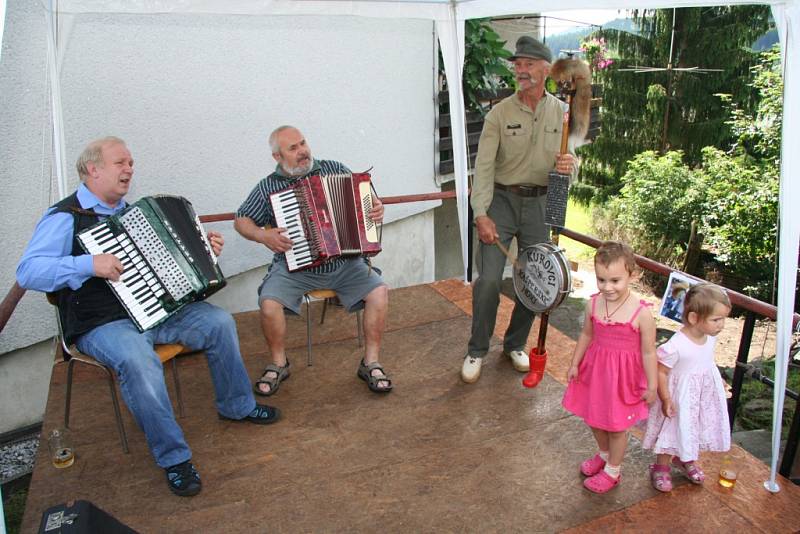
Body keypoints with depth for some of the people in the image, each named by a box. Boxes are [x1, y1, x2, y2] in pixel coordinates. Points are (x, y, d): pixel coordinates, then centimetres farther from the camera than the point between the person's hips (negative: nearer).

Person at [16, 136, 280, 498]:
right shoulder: (65, 218, -5)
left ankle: (237, 405, 9)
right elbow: (28, 271, -16)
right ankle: (174, 457, -20)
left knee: (219, 321, -10)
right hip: (104, 324, -7)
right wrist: (89, 264, -29)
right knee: (138, 360, -36)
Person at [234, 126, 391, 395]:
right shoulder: (267, 188, 4)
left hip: (344, 263, 1)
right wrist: (263, 235, -11)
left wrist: (376, 206, -8)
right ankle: (279, 363, 3)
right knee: (269, 303, -26)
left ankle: (371, 363, -4)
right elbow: (241, 221, 9)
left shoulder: (334, 169, 6)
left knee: (379, 291, -21)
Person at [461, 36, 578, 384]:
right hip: (502, 200, -3)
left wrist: (570, 166, -18)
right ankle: (476, 351, 9)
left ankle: (515, 344, 31)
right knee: (489, 279, -11)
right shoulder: (500, 113, -5)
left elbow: (570, 160, 8)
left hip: (539, 202, 3)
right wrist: (481, 215, -21)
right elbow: (484, 167, -11)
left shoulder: (562, 113, 4)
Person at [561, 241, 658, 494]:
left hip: (623, 376, -4)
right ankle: (604, 454, 52)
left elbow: (648, 352, -15)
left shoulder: (641, 313, -24)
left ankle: (612, 471, 39)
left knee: (617, 426, 15)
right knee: (594, 418, 23)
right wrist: (575, 364, 11)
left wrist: (651, 386, -7)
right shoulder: (593, 304, -11)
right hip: (595, 369, 5)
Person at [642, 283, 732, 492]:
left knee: (696, 427, 24)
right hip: (680, 396, -7)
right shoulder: (675, 346, -33)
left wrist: (718, 380, 18)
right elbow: (660, 372, -23)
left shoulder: (710, 336, -12)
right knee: (674, 429, 11)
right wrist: (666, 400, -21)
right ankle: (661, 467, 35)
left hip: (704, 392, 7)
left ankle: (685, 460, 51)